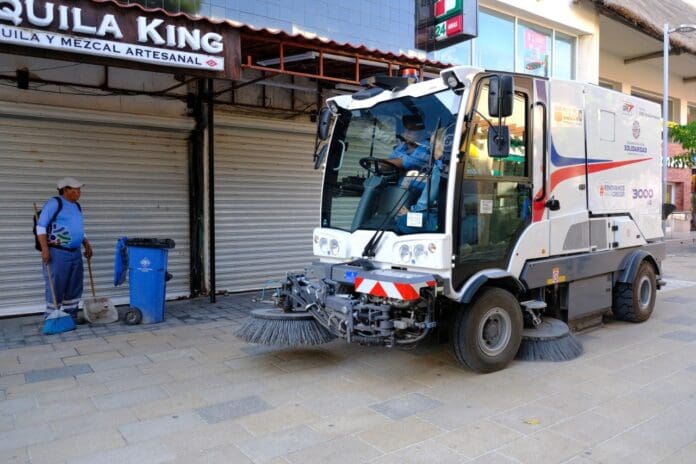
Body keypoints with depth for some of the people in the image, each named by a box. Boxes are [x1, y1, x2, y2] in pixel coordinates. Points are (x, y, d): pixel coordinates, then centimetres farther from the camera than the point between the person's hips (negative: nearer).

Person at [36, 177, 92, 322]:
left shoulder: (77, 206, 16)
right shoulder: (54, 203, -8)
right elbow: (41, 226, -12)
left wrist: (87, 245, 15)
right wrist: (44, 248, -19)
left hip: (75, 253, 8)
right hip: (57, 253, -8)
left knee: (75, 287, 10)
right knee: (56, 288, -2)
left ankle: (71, 317, 20)